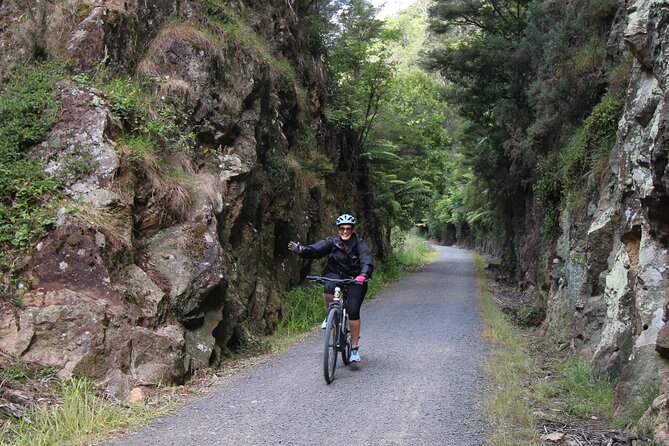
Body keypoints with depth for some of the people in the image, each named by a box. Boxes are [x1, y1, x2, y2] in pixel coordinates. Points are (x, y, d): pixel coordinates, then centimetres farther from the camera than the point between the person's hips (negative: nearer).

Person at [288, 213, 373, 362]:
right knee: (328, 290, -33)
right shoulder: (332, 242, -9)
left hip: (355, 279, -1)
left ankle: (355, 347, 0)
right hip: (335, 275, 1)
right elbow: (315, 250, -22)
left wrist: (363, 275, -50)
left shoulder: (359, 244, -14)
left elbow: (367, 262, -29)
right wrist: (300, 249, -42)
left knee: (353, 310, -14)